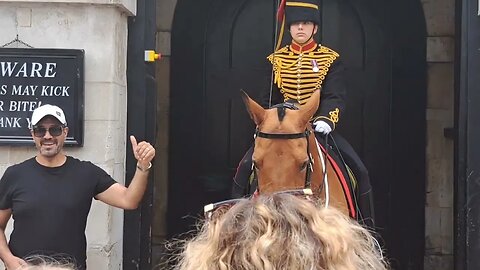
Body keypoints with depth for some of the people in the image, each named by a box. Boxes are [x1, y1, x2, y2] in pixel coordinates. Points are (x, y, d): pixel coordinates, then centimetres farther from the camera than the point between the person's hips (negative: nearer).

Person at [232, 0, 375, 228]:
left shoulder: (330, 59, 2)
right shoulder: (276, 60, 9)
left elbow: (335, 96, -9)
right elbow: (267, 99, 11)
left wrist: (326, 120, -28)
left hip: (319, 128, -1)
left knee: (359, 170, -14)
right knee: (246, 167, -15)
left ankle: (366, 226, 1)